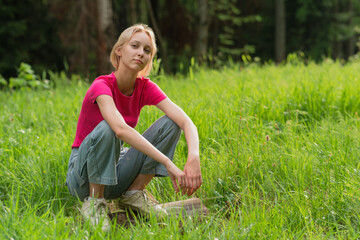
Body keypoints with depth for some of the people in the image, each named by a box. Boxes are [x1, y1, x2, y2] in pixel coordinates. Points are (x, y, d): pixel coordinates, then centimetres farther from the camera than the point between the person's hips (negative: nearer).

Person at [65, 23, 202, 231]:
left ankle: (134, 192, -5)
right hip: (84, 173, -5)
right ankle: (94, 202, -17)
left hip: (117, 173, 5)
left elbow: (186, 121, -18)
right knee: (106, 129, -37)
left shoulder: (146, 88, -5)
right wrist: (168, 163, -45)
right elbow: (121, 129, -39)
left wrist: (193, 157, -39)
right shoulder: (102, 86, -21)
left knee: (170, 123, -12)